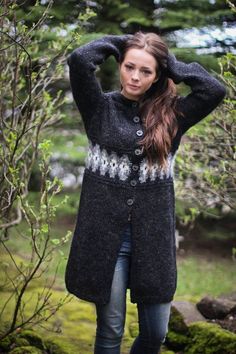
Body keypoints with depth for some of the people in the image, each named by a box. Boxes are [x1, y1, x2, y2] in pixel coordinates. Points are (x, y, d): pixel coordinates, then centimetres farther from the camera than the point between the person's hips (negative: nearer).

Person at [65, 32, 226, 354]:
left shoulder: (172, 115, 6)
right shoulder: (101, 109, 1)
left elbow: (214, 90, -9)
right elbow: (79, 60, -14)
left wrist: (172, 64, 2)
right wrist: (117, 43, 1)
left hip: (153, 238, 2)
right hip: (105, 236, -2)